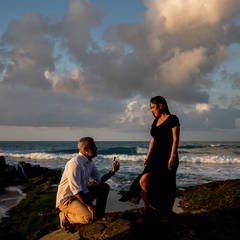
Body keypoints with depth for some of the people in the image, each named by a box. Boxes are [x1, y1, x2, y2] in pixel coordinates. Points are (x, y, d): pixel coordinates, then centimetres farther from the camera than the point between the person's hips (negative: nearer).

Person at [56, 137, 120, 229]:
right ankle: (65, 216, -2)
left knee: (105, 187, 5)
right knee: (89, 217, -28)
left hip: (81, 193, 9)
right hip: (66, 199, -9)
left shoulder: (90, 162, 5)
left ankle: (100, 215, 15)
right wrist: (88, 205, -26)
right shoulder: (75, 163, -25)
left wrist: (112, 172, -6)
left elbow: (100, 179, 11)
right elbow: (75, 189, -28)